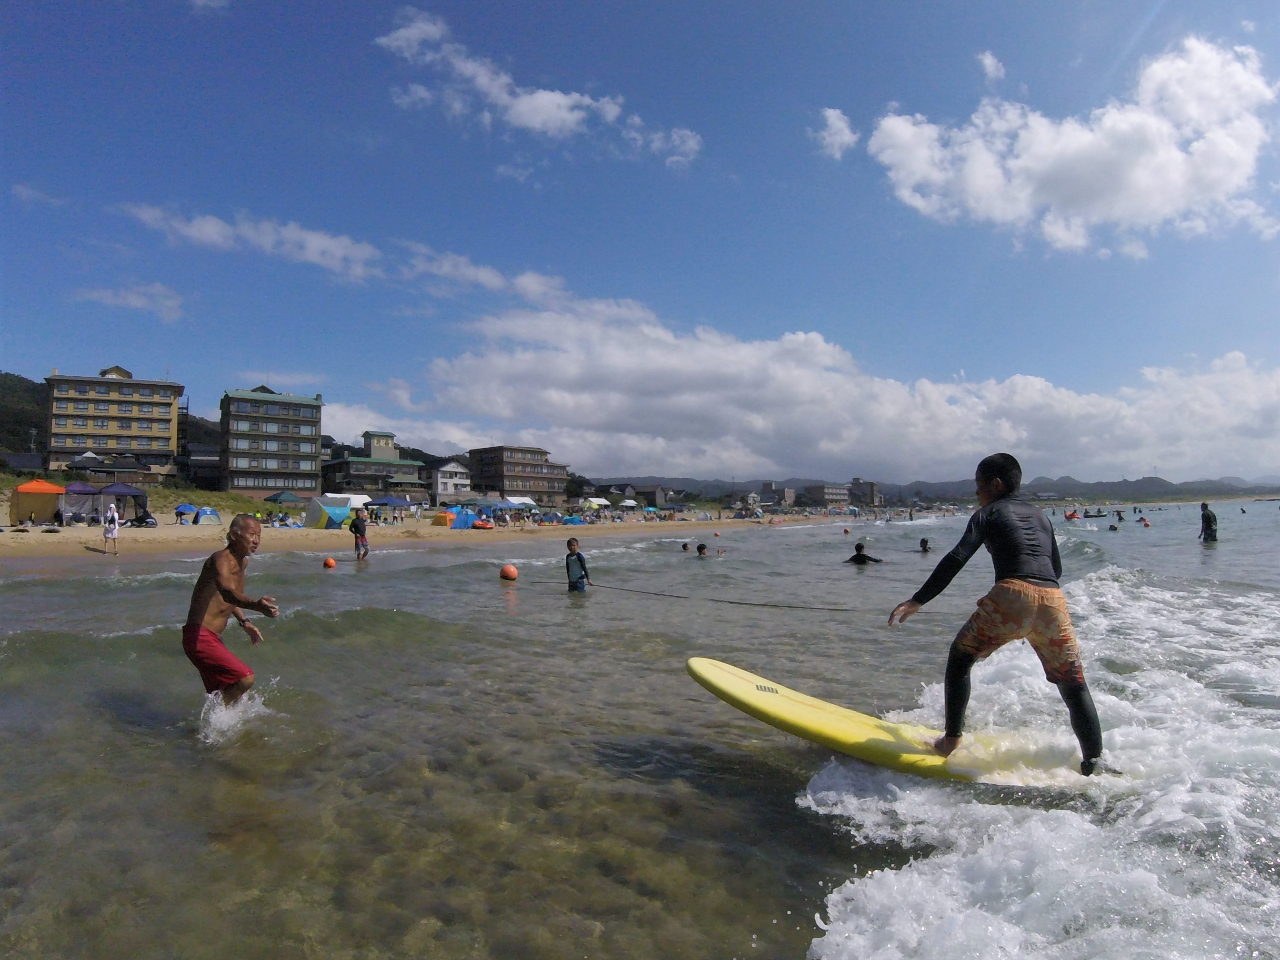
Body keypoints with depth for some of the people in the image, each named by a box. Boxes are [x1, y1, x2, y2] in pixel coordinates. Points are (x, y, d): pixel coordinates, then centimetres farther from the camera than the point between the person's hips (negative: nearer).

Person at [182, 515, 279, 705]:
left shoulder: (243, 562, 11)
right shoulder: (221, 559, -19)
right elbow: (227, 592, -41)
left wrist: (244, 622, 21)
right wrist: (255, 605, -58)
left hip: (213, 638, 10)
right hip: (199, 637, -10)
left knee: (229, 693, 16)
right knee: (245, 678, -19)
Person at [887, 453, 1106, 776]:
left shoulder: (989, 512, 11)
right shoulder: (1040, 514, 27)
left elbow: (956, 559, -1)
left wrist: (917, 601, -4)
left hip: (1011, 596, -5)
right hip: (1053, 601, 5)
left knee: (960, 657, 13)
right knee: (1074, 685, 16)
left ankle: (951, 741, 12)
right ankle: (1093, 762, 11)